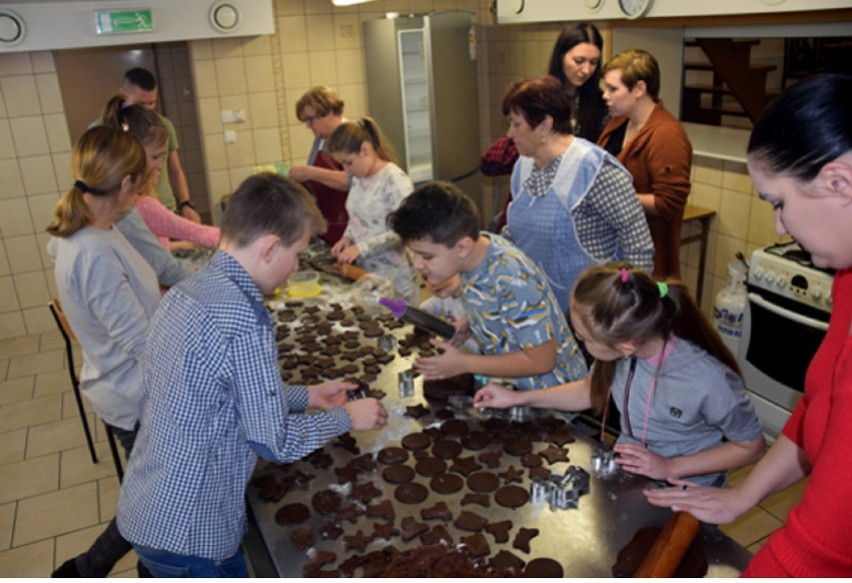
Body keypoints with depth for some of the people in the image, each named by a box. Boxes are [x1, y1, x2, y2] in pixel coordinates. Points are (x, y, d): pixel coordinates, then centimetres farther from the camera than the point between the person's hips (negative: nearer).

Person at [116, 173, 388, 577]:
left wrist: (305, 396, 13)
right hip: (185, 533, -8)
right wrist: (345, 417, -4)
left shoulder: (185, 292, 0)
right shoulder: (244, 319, -28)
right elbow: (275, 442, -19)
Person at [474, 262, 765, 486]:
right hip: (626, 470, 5)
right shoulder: (621, 341, -17)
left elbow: (752, 446, -12)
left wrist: (669, 468, -19)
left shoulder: (707, 382, -31)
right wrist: (518, 398, 1)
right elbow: (594, 390, 6)